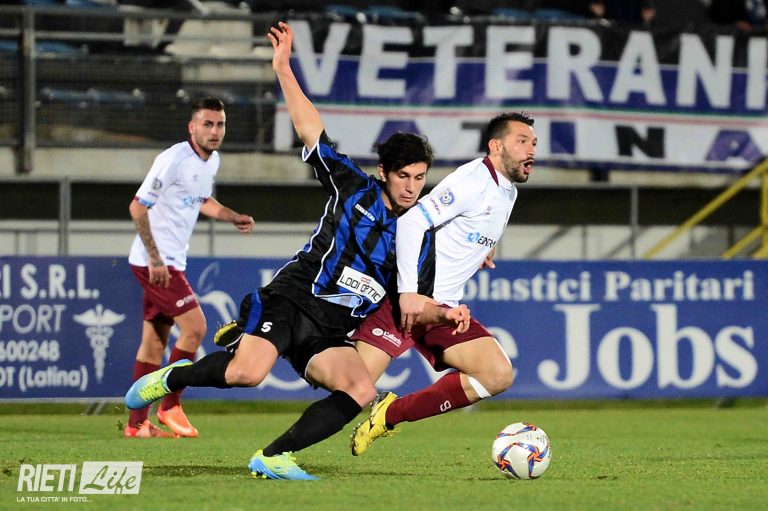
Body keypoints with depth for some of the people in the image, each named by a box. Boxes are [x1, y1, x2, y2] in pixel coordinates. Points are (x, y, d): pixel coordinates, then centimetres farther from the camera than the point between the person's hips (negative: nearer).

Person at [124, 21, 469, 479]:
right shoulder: (355, 189, 3)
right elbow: (312, 131, 0)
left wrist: (444, 312, -5)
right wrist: (284, 69, -6)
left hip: (331, 332, 4)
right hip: (290, 300, -4)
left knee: (362, 391, -24)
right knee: (247, 372, -30)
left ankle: (273, 457, -17)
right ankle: (172, 378, 0)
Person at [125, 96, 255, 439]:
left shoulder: (211, 161, 9)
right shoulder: (174, 160, -18)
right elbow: (138, 207, -18)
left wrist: (234, 218, 12)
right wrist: (155, 259, -20)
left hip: (170, 262, 9)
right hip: (154, 261, -9)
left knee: (154, 342, 9)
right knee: (194, 327, -13)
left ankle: (137, 423, 12)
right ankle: (170, 406, -2)